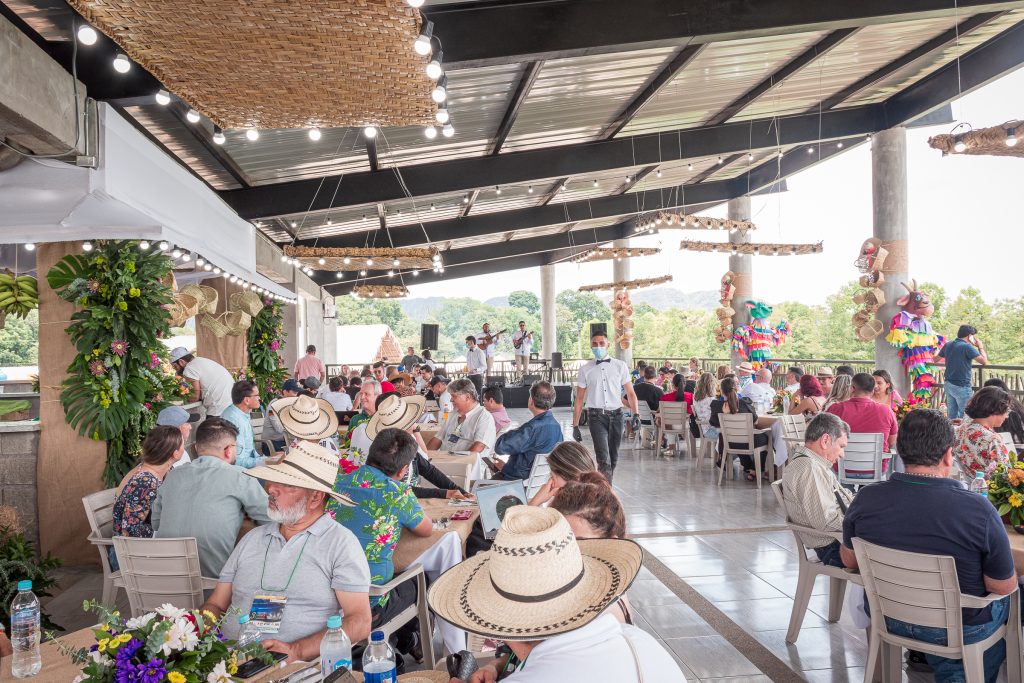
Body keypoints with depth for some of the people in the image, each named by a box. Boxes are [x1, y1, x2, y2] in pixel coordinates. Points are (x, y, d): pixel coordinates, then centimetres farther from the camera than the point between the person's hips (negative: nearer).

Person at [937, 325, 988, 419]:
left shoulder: (948, 345, 9)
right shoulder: (967, 347, -14)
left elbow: (936, 360, 22)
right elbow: (984, 361, -14)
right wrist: (981, 347, -1)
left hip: (948, 384, 8)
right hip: (961, 386, -8)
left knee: (952, 416, 11)